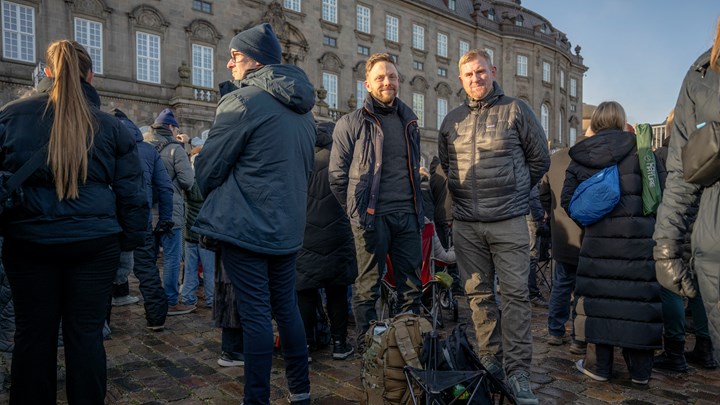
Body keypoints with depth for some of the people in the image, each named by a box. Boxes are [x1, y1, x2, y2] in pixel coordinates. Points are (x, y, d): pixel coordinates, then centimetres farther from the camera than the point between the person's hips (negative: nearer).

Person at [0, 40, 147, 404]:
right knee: (86, 334, 8)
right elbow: (131, 192, 2)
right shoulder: (110, 126, 1)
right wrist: (130, 239, 9)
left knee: (33, 335, 12)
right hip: (94, 244, 0)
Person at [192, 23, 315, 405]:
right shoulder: (302, 109, 12)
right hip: (288, 228, 8)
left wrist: (214, 199, 11)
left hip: (245, 227, -7)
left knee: (255, 316, 0)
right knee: (287, 308, 16)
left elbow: (208, 169, -9)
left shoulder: (242, 101, -13)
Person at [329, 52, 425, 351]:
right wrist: (357, 210, -1)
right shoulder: (352, 123, -2)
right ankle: (367, 349, 16)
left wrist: (416, 206, 17)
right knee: (368, 288, 3)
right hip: (371, 216, -5)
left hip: (407, 215, 6)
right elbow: (337, 175, -1)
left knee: (412, 286, 10)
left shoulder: (409, 120, 16)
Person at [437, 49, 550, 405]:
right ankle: (490, 361, 21)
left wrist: (515, 192, 9)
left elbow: (539, 158, 7)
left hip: (508, 221, -3)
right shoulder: (452, 121, 11)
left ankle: (518, 371, 6)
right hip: (466, 223, 3)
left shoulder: (515, 110, 2)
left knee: (516, 293, -2)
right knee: (478, 293, 8)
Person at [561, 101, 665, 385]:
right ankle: (640, 369, 16)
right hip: (638, 234, -1)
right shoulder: (638, 147, 0)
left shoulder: (581, 154, 5)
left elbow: (567, 199, 3)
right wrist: (648, 217, 12)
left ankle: (598, 365, 16)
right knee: (638, 296, 6)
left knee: (599, 296, 8)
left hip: (597, 236, 1)